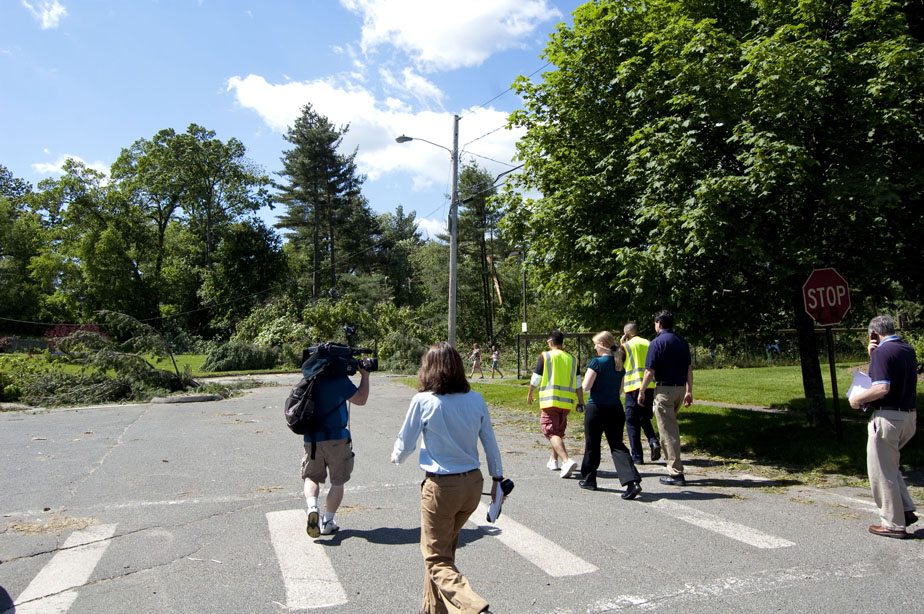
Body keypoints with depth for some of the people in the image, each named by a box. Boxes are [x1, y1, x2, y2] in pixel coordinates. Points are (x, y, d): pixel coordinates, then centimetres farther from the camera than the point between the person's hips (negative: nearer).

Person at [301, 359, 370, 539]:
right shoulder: (339, 379, -14)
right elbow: (360, 399, -9)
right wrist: (365, 375, 0)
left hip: (312, 438, 4)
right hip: (337, 438, -4)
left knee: (311, 477, 17)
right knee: (338, 482, 11)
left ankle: (312, 507, -9)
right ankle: (327, 522, 13)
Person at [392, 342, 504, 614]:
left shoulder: (423, 401, -14)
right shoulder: (476, 399, -3)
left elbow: (405, 443, -3)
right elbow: (490, 442, 4)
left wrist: (396, 457, 19)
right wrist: (498, 478, 17)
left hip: (441, 487, -5)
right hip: (473, 483, 5)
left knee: (437, 559, 8)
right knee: (445, 548, 24)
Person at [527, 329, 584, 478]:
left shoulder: (545, 356, -3)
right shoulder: (572, 359, 9)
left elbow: (535, 379, 0)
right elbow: (578, 384, 7)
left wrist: (530, 394, 16)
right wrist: (581, 402, 11)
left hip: (550, 400, -5)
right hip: (567, 402, 5)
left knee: (551, 433, -6)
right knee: (558, 432, 21)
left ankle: (567, 461, -25)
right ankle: (554, 461, 32)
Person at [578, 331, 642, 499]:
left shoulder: (597, 362, -13)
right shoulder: (619, 365, 8)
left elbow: (585, 387, -14)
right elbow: (620, 390, 14)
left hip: (596, 408, -5)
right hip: (615, 409, 5)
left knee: (592, 445, 10)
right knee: (617, 445, 6)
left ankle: (589, 480, 24)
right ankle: (633, 481, -10)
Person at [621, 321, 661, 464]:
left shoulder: (626, 346, -2)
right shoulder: (649, 344, 11)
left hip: (633, 387, -5)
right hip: (650, 386, 5)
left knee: (632, 422, 4)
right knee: (645, 418, 20)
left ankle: (637, 456, 3)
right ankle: (653, 442, -4)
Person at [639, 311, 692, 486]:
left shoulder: (657, 342, -11)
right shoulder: (682, 342, 10)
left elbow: (649, 372, -12)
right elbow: (689, 369, 11)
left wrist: (642, 391, -2)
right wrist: (689, 391, 16)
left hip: (664, 389, -7)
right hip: (680, 388, 7)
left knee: (668, 431, -2)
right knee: (673, 427, 23)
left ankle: (676, 473, 0)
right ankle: (674, 465, 30)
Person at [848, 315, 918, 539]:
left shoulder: (883, 352, -16)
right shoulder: (908, 350, 11)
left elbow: (882, 388, -27)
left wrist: (857, 399, -12)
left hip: (888, 417, -9)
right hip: (909, 417, 9)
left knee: (882, 471, 2)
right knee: (890, 465, 25)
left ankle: (893, 524, 10)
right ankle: (906, 510, 21)